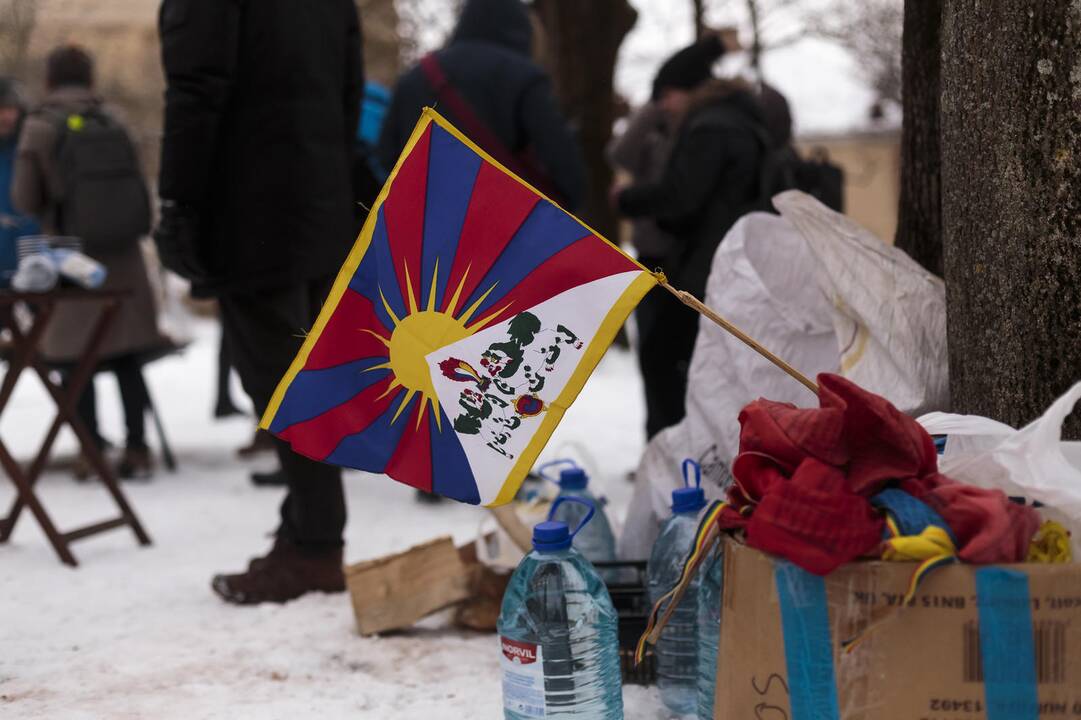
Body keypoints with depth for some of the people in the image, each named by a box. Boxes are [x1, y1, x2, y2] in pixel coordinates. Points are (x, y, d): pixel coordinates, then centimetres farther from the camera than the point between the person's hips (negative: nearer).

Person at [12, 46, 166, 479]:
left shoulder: (40, 127, -6)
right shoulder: (113, 122, 3)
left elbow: (24, 201, -5)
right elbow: (136, 184, 7)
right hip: (122, 253, 3)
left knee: (76, 357, 5)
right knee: (126, 356, 9)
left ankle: (92, 451, 3)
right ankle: (136, 448, 8)